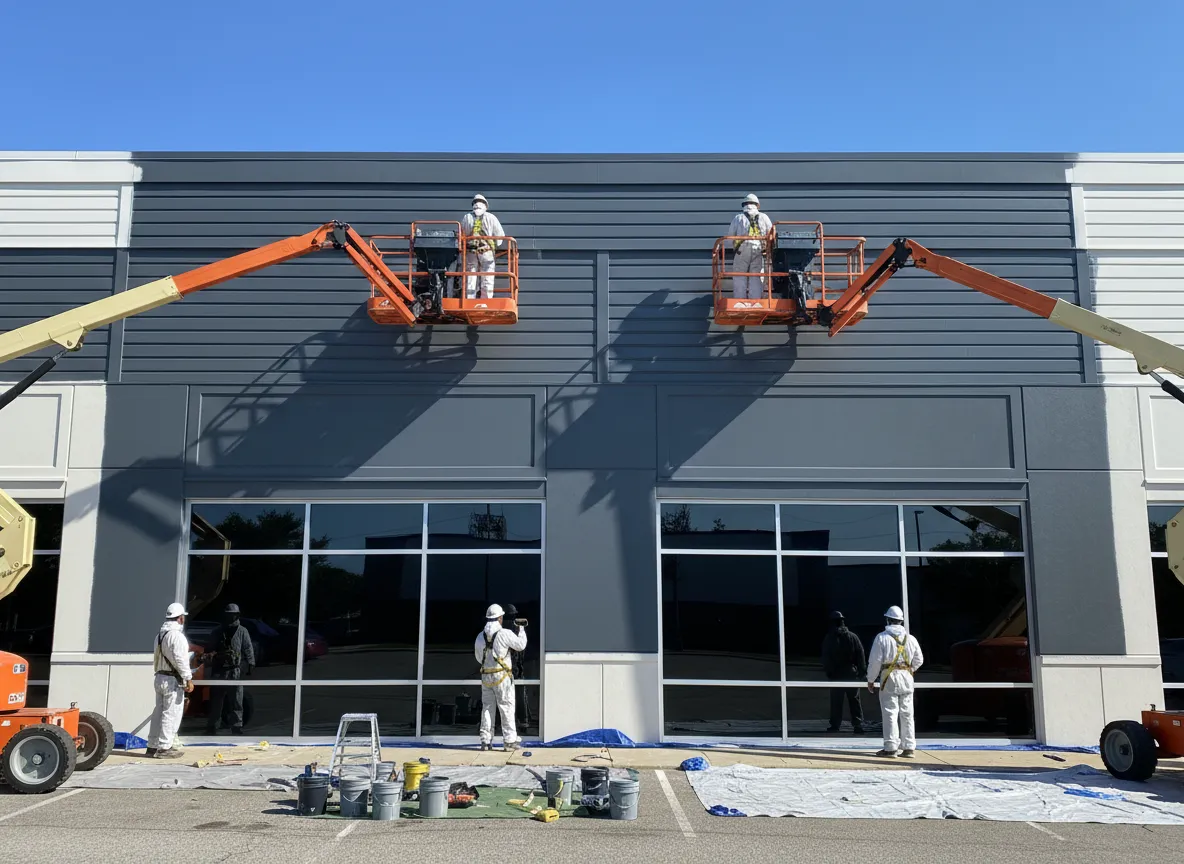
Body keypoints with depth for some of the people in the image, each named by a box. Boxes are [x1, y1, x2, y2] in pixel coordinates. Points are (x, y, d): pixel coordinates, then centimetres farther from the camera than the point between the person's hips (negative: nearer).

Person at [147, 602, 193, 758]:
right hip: (172, 680, -10)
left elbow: (157, 657, 17)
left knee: (159, 712, 15)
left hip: (159, 677, 10)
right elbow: (180, 659, -21)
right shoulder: (176, 635, -17)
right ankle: (163, 748, -3)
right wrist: (188, 679, -18)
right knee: (171, 714, -4)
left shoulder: (160, 634, 14)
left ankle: (153, 745, 21)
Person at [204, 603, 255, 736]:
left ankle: (236, 728, 6)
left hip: (235, 671, -2)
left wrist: (251, 664, -12)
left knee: (236, 703, 1)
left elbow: (248, 649, -2)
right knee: (215, 702, 8)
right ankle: (211, 728, 17)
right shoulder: (218, 631, 12)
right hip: (218, 671, 3)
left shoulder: (242, 631, 3)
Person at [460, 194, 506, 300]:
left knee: (469, 282, 5)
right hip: (487, 253, -2)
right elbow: (500, 235, 3)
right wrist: (494, 246, 20)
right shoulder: (491, 218, 0)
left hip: (470, 252, 2)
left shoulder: (466, 218, 4)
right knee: (487, 282, 2)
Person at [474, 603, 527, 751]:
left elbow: (478, 657, 14)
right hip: (502, 675, -5)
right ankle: (509, 741, 2)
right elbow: (521, 645, -4)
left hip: (486, 676, 5)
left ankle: (486, 741, 10)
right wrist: (521, 629, 10)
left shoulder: (480, 636, 5)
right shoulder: (505, 634, -13)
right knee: (507, 707, 1)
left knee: (487, 707, 11)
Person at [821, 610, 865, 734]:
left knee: (836, 701, 5)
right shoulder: (852, 637, -1)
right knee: (854, 700, 8)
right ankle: (858, 724, 5)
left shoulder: (829, 638, -5)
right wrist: (862, 668, 8)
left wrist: (827, 671, 5)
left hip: (836, 674, -2)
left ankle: (835, 725, 7)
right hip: (851, 673, 2)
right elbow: (860, 654, 1)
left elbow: (825, 657, -4)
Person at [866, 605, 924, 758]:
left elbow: (875, 661, -8)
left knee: (890, 712, -1)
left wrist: (870, 680, 2)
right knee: (907, 713, 9)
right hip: (907, 678, 4)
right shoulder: (910, 638, 6)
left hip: (889, 678, -4)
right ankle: (909, 748, 11)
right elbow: (919, 660, 12)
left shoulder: (882, 638, -7)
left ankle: (890, 747, -1)